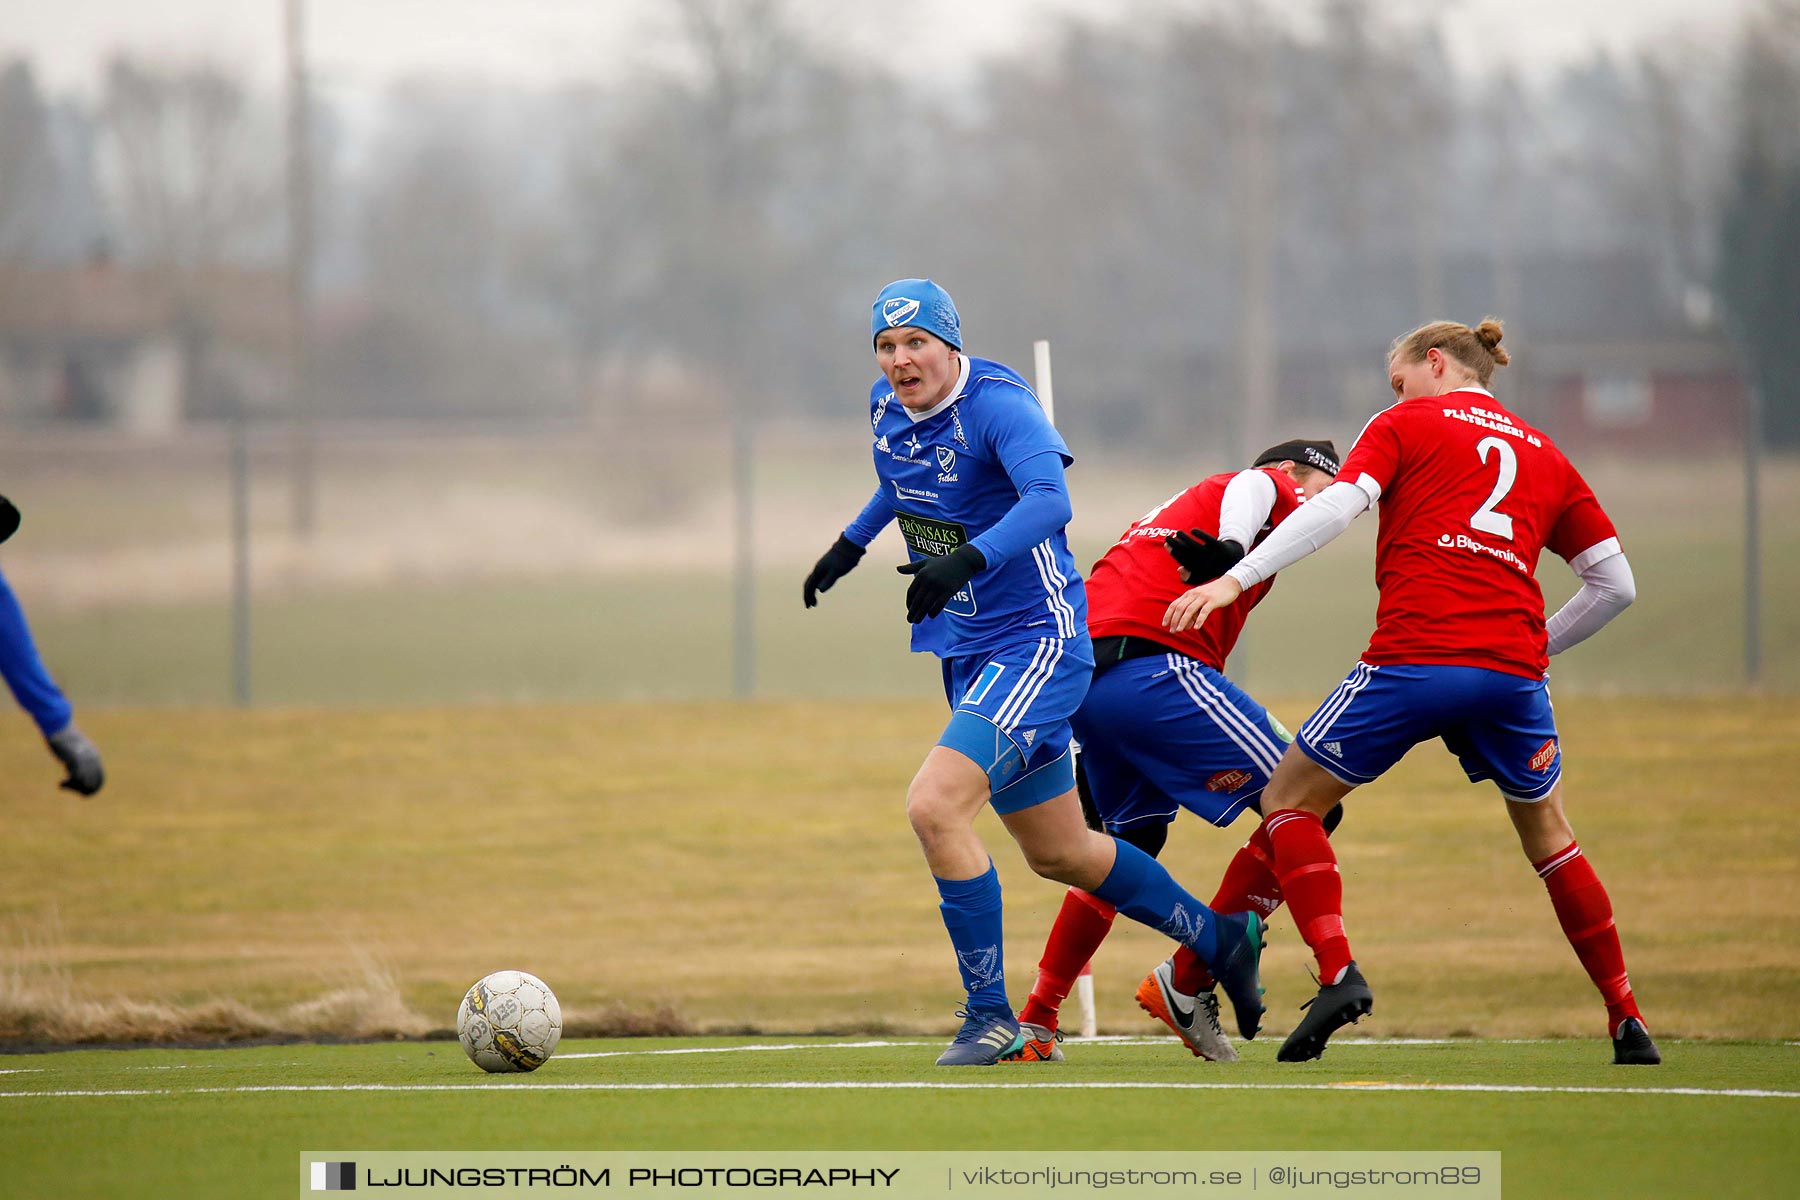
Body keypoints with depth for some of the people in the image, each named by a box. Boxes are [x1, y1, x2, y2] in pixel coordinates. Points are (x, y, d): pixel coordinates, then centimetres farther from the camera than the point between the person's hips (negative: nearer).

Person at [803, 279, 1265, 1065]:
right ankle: (1221, 941, 36)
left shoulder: (995, 403, -20)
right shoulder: (888, 408, 4)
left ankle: (989, 1015, -13)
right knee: (1058, 853, 17)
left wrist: (969, 557, -49)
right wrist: (853, 541, 31)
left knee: (934, 807, -24)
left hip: (1037, 642, -9)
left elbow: (1049, 498, -37)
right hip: (969, 649, 9)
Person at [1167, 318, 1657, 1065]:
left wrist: (1235, 578, -10)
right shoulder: (1547, 457, 22)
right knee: (1548, 837, 23)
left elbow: (1338, 505, -6)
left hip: (1414, 660, -4)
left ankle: (1338, 971, -9)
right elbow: (1615, 584, 17)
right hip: (1513, 668, 4)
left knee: (1290, 801, 10)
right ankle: (1627, 1020, 20)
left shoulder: (1407, 424, 11)